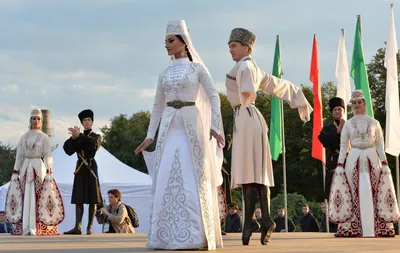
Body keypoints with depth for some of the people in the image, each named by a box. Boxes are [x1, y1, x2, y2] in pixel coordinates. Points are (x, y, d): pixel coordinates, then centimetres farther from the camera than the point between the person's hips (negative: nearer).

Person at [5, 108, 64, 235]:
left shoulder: (44, 137, 3)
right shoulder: (24, 138, 12)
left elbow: (48, 156, -3)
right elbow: (19, 156, 12)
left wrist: (49, 172, -12)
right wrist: (15, 172, 5)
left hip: (39, 168, -3)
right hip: (26, 168, 3)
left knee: (38, 198, -7)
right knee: (26, 198, 0)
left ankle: (38, 227, -9)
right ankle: (25, 227, 0)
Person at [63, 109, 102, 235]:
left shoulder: (96, 136, 5)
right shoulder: (76, 137, 13)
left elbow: (93, 145, -18)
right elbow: (68, 150, 0)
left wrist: (79, 136, -23)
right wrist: (73, 138, -14)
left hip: (91, 167, -3)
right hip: (80, 168, 3)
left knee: (92, 199, -2)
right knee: (79, 198, -3)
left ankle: (89, 227, 3)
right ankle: (77, 227, -8)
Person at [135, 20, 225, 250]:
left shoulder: (198, 68, 4)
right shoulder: (165, 74, 16)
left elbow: (214, 97, -2)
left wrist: (214, 126, -15)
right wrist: (150, 136, 12)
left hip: (191, 126, -4)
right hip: (169, 129, 4)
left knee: (193, 181, -8)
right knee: (166, 181, -4)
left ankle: (196, 236, -4)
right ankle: (169, 236, -1)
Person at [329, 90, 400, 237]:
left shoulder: (374, 123, 8)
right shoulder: (348, 124, 8)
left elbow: (380, 145, 7)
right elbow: (343, 146, 5)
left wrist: (384, 164, -1)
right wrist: (339, 165, -5)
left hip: (372, 159, 0)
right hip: (354, 160, 0)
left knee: (374, 193, -4)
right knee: (356, 194, -5)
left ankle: (378, 228, -2)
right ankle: (358, 229, -6)